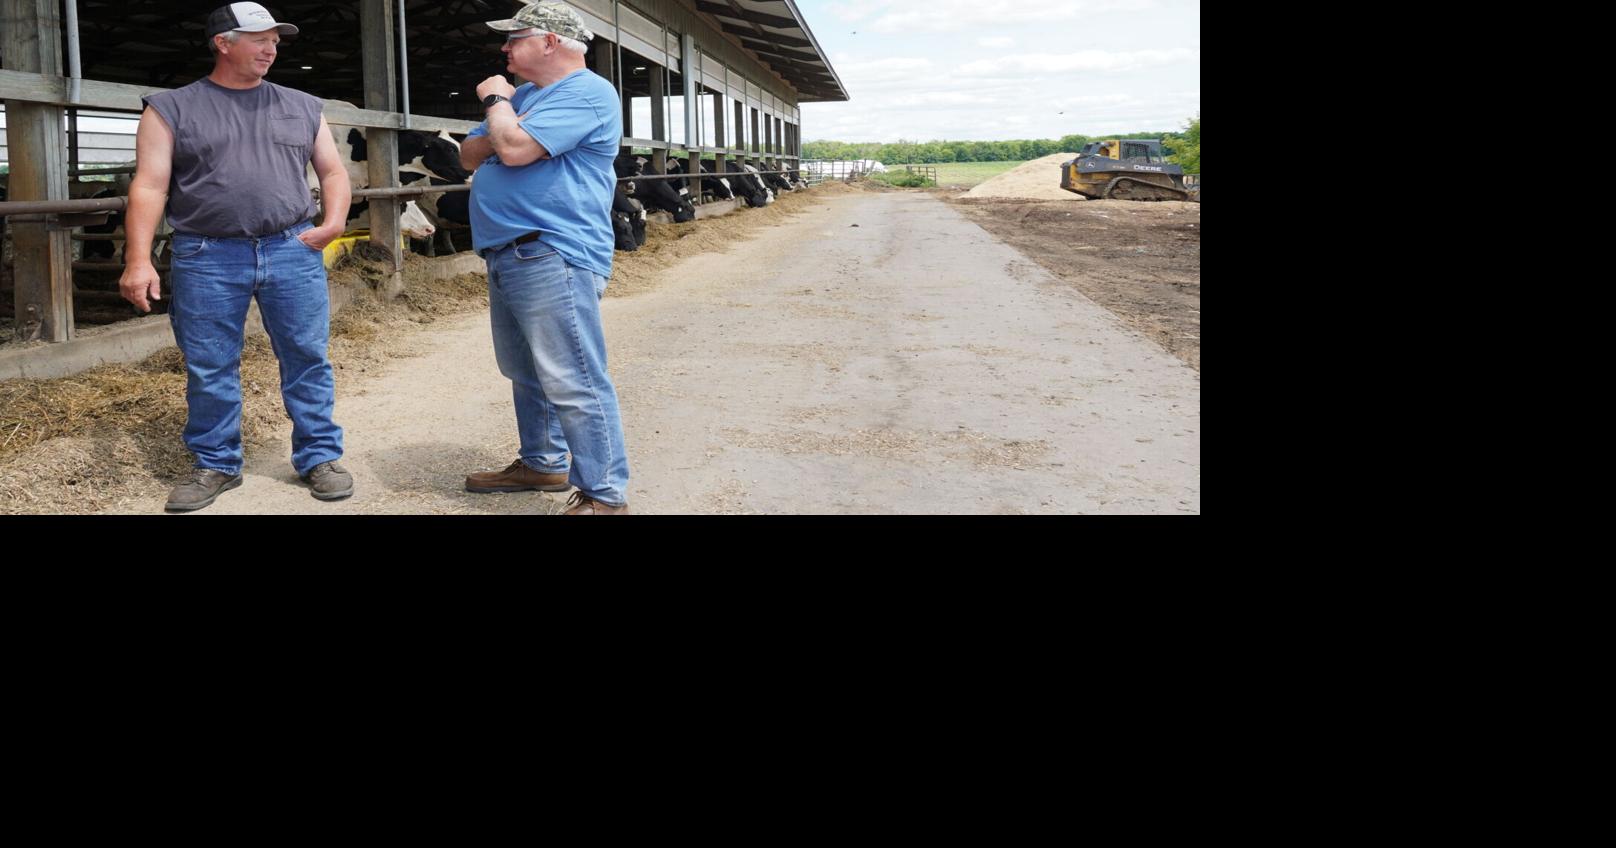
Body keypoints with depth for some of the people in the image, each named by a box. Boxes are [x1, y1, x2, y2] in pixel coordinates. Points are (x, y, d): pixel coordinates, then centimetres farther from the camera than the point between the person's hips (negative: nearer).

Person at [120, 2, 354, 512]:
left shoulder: (301, 107, 14)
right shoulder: (172, 109, 6)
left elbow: (333, 172, 20)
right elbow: (149, 186, 0)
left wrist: (334, 221, 1)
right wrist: (138, 259, -10)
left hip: (293, 251, 2)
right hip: (207, 258, -1)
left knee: (307, 360, 2)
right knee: (209, 370, 3)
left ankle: (319, 458, 12)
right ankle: (215, 466, 16)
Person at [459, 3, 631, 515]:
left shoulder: (585, 93, -12)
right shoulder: (523, 97, 20)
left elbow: (516, 148, -22)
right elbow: (470, 156, 17)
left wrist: (496, 101, -3)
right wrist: (498, 129, -4)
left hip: (553, 259, -10)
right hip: (507, 256, 10)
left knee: (573, 384, -12)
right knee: (526, 374, 19)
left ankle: (604, 496, -9)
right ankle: (542, 464, 32)